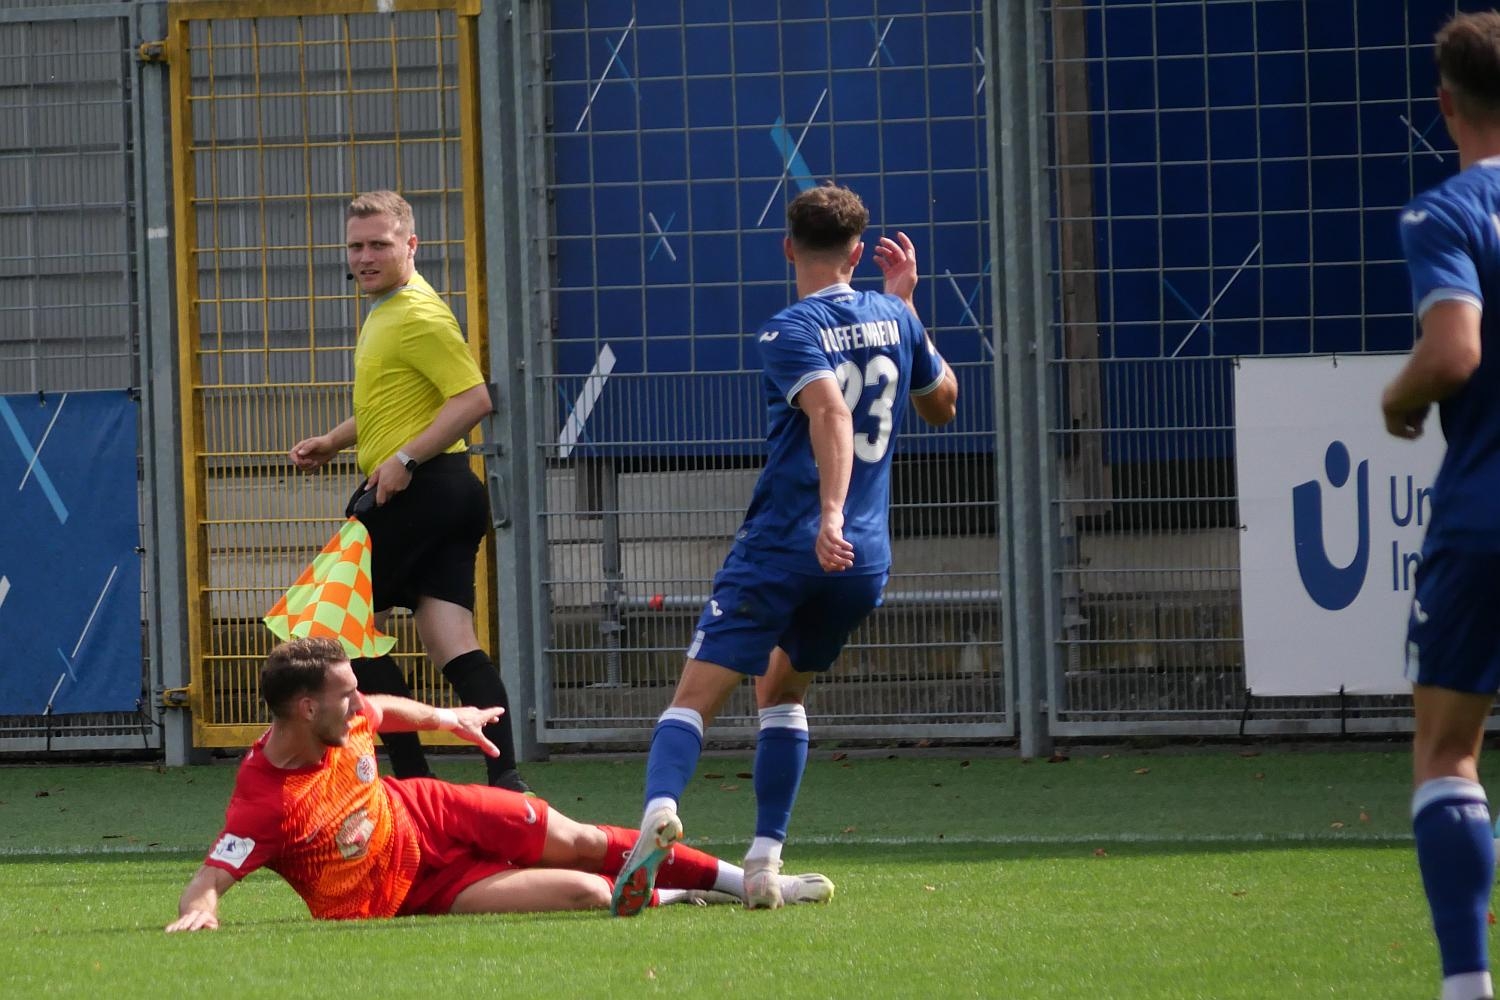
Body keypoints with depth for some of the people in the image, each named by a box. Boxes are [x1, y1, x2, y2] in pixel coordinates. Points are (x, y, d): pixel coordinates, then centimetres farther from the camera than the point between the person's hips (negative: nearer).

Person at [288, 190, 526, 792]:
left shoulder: (417, 317, -13)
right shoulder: (384, 312, 20)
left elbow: (474, 398, -21)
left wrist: (406, 458, -23)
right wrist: (333, 442, 23)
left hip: (415, 491, -10)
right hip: (449, 495, 10)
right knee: (452, 645, 0)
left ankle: (412, 778, -2)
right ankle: (505, 779, -13)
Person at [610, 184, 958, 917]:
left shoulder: (790, 332, -5)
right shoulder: (893, 318, 11)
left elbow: (831, 410, -24)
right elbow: (941, 404, 29)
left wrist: (831, 514, -34)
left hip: (781, 547, -5)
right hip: (865, 557, 5)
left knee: (695, 698, -9)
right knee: (781, 692, 25)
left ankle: (660, 807, -38)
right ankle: (764, 863, 14)